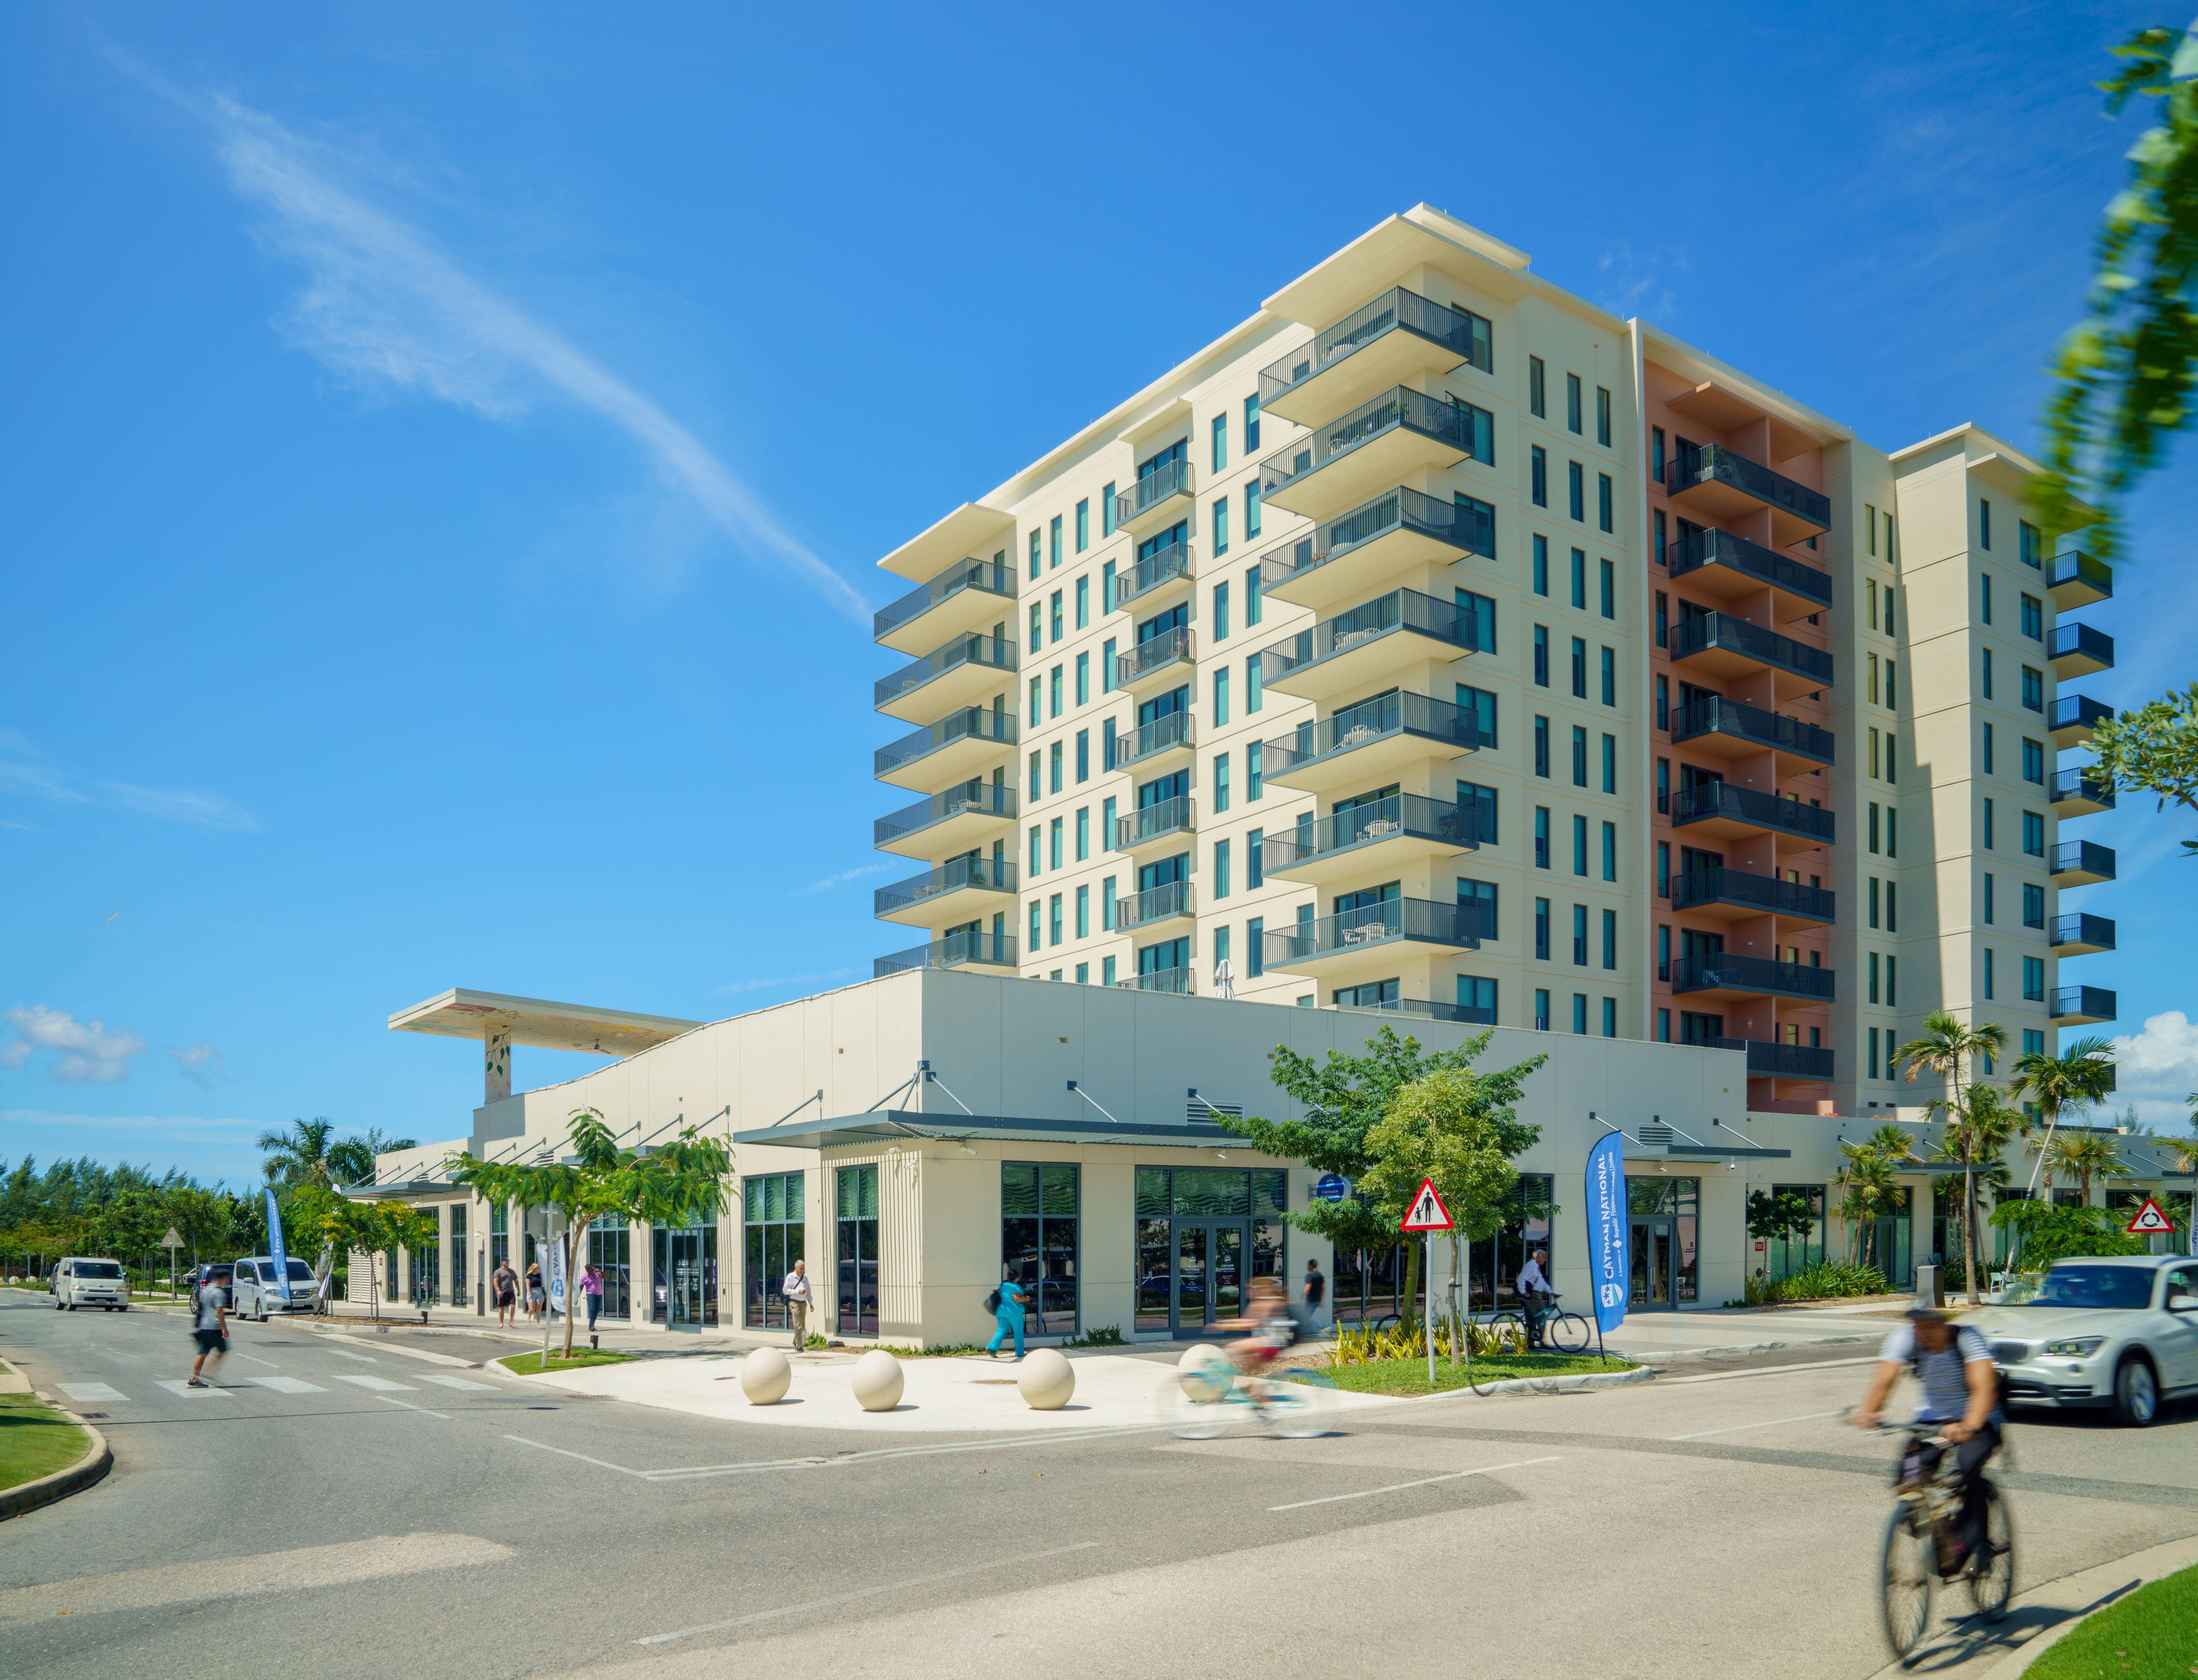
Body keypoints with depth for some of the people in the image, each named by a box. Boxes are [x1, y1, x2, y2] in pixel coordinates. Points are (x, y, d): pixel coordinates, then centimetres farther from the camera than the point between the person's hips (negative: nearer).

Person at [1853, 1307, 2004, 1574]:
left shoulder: (1967, 1338, -25)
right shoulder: (1905, 1339, -16)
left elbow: (1984, 1387, -38)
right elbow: (1883, 1381, -25)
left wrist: (1969, 1426, -56)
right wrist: (1867, 1411, -46)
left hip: (1978, 1422, -3)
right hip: (1932, 1420, 3)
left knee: (1968, 1465, -32)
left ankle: (1975, 1546, -16)